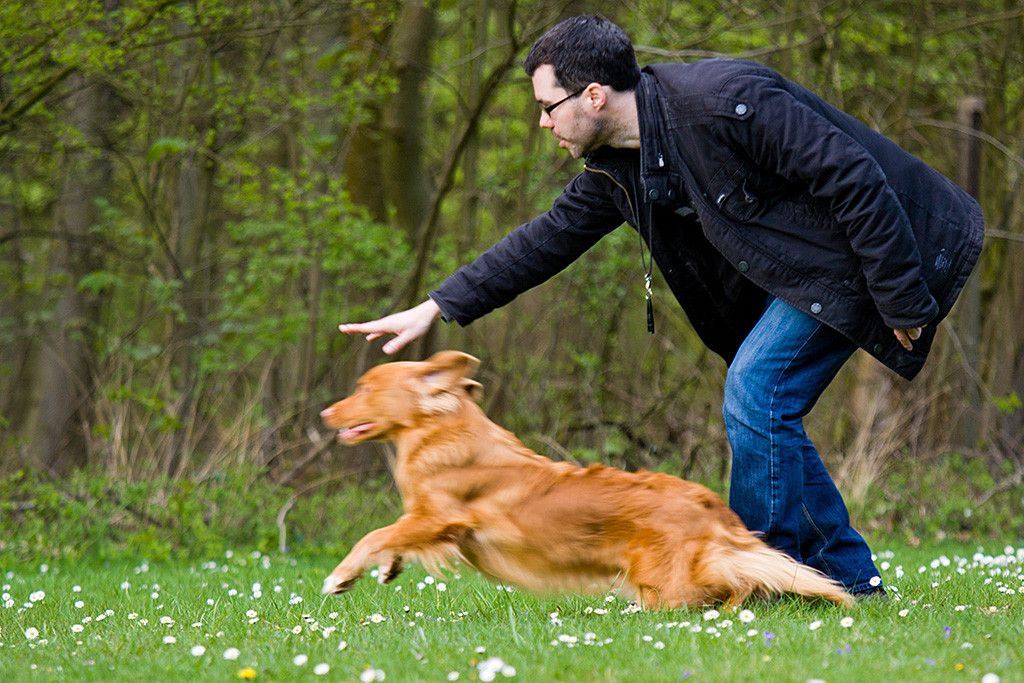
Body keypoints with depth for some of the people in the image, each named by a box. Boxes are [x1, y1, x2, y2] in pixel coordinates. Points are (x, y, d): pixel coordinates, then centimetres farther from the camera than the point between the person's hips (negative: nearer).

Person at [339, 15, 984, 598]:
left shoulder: (725, 101, -26)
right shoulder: (617, 168, 3)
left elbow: (855, 180, -25)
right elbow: (547, 239, 15)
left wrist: (901, 302, -22)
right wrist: (437, 307, 12)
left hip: (874, 246, -9)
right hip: (798, 274, 9)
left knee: (756, 391, -14)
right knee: (761, 408, 6)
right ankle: (851, 577, 13)